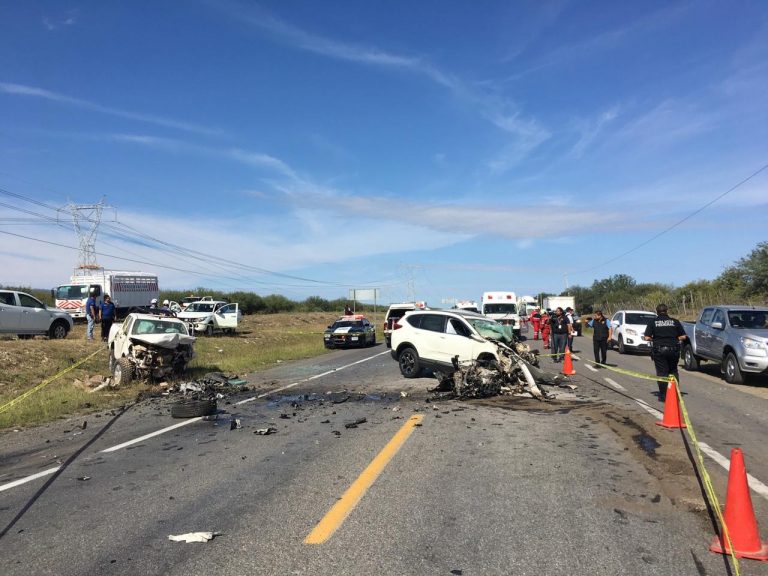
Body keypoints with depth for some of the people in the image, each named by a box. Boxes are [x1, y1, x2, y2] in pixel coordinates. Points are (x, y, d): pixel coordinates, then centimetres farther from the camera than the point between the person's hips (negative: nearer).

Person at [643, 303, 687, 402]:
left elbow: (647, 337, -8)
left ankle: (663, 395, 3)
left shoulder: (653, 322, 0)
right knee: (673, 371, 18)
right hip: (673, 349, 2)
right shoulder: (675, 321, 5)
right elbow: (683, 336, 4)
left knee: (661, 372, 3)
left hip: (659, 350, -2)